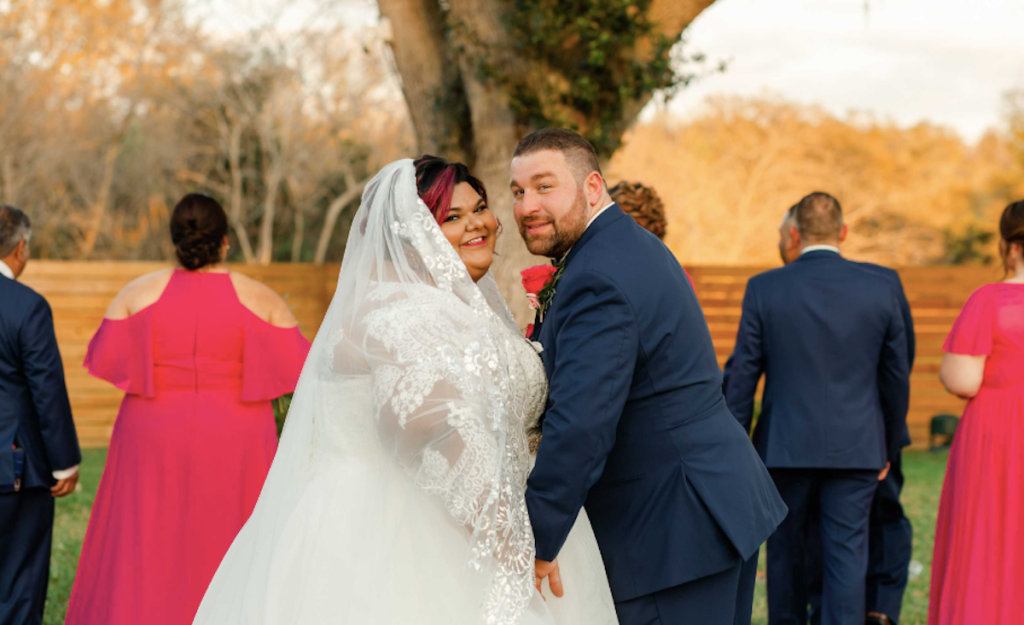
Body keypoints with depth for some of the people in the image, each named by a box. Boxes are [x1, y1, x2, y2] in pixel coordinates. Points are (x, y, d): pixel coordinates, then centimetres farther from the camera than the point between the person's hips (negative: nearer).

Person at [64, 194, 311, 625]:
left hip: (154, 449, 1)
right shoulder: (259, 298, -4)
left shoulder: (140, 293, -2)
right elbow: (300, 368, -6)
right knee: (228, 560, 7)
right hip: (234, 451, -1)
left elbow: (103, 360, -2)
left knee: (142, 565, 8)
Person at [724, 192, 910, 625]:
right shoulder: (881, 289, -2)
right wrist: (888, 449, 15)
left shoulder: (764, 289, -5)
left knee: (785, 553, 15)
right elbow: (896, 378, 4)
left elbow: (742, 375, -3)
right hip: (856, 449, 0)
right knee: (847, 557, 2)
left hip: (786, 447, 0)